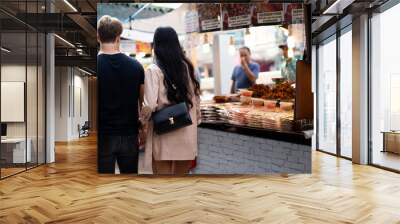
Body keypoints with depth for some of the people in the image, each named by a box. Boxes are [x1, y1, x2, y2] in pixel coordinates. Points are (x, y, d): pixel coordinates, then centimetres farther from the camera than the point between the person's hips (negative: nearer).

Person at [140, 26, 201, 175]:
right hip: (186, 133, 5)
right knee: (182, 173, 16)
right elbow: (196, 98, 9)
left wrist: (143, 121, 0)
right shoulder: (187, 67, 5)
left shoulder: (153, 70, -10)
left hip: (163, 133, -4)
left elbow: (149, 105, -18)